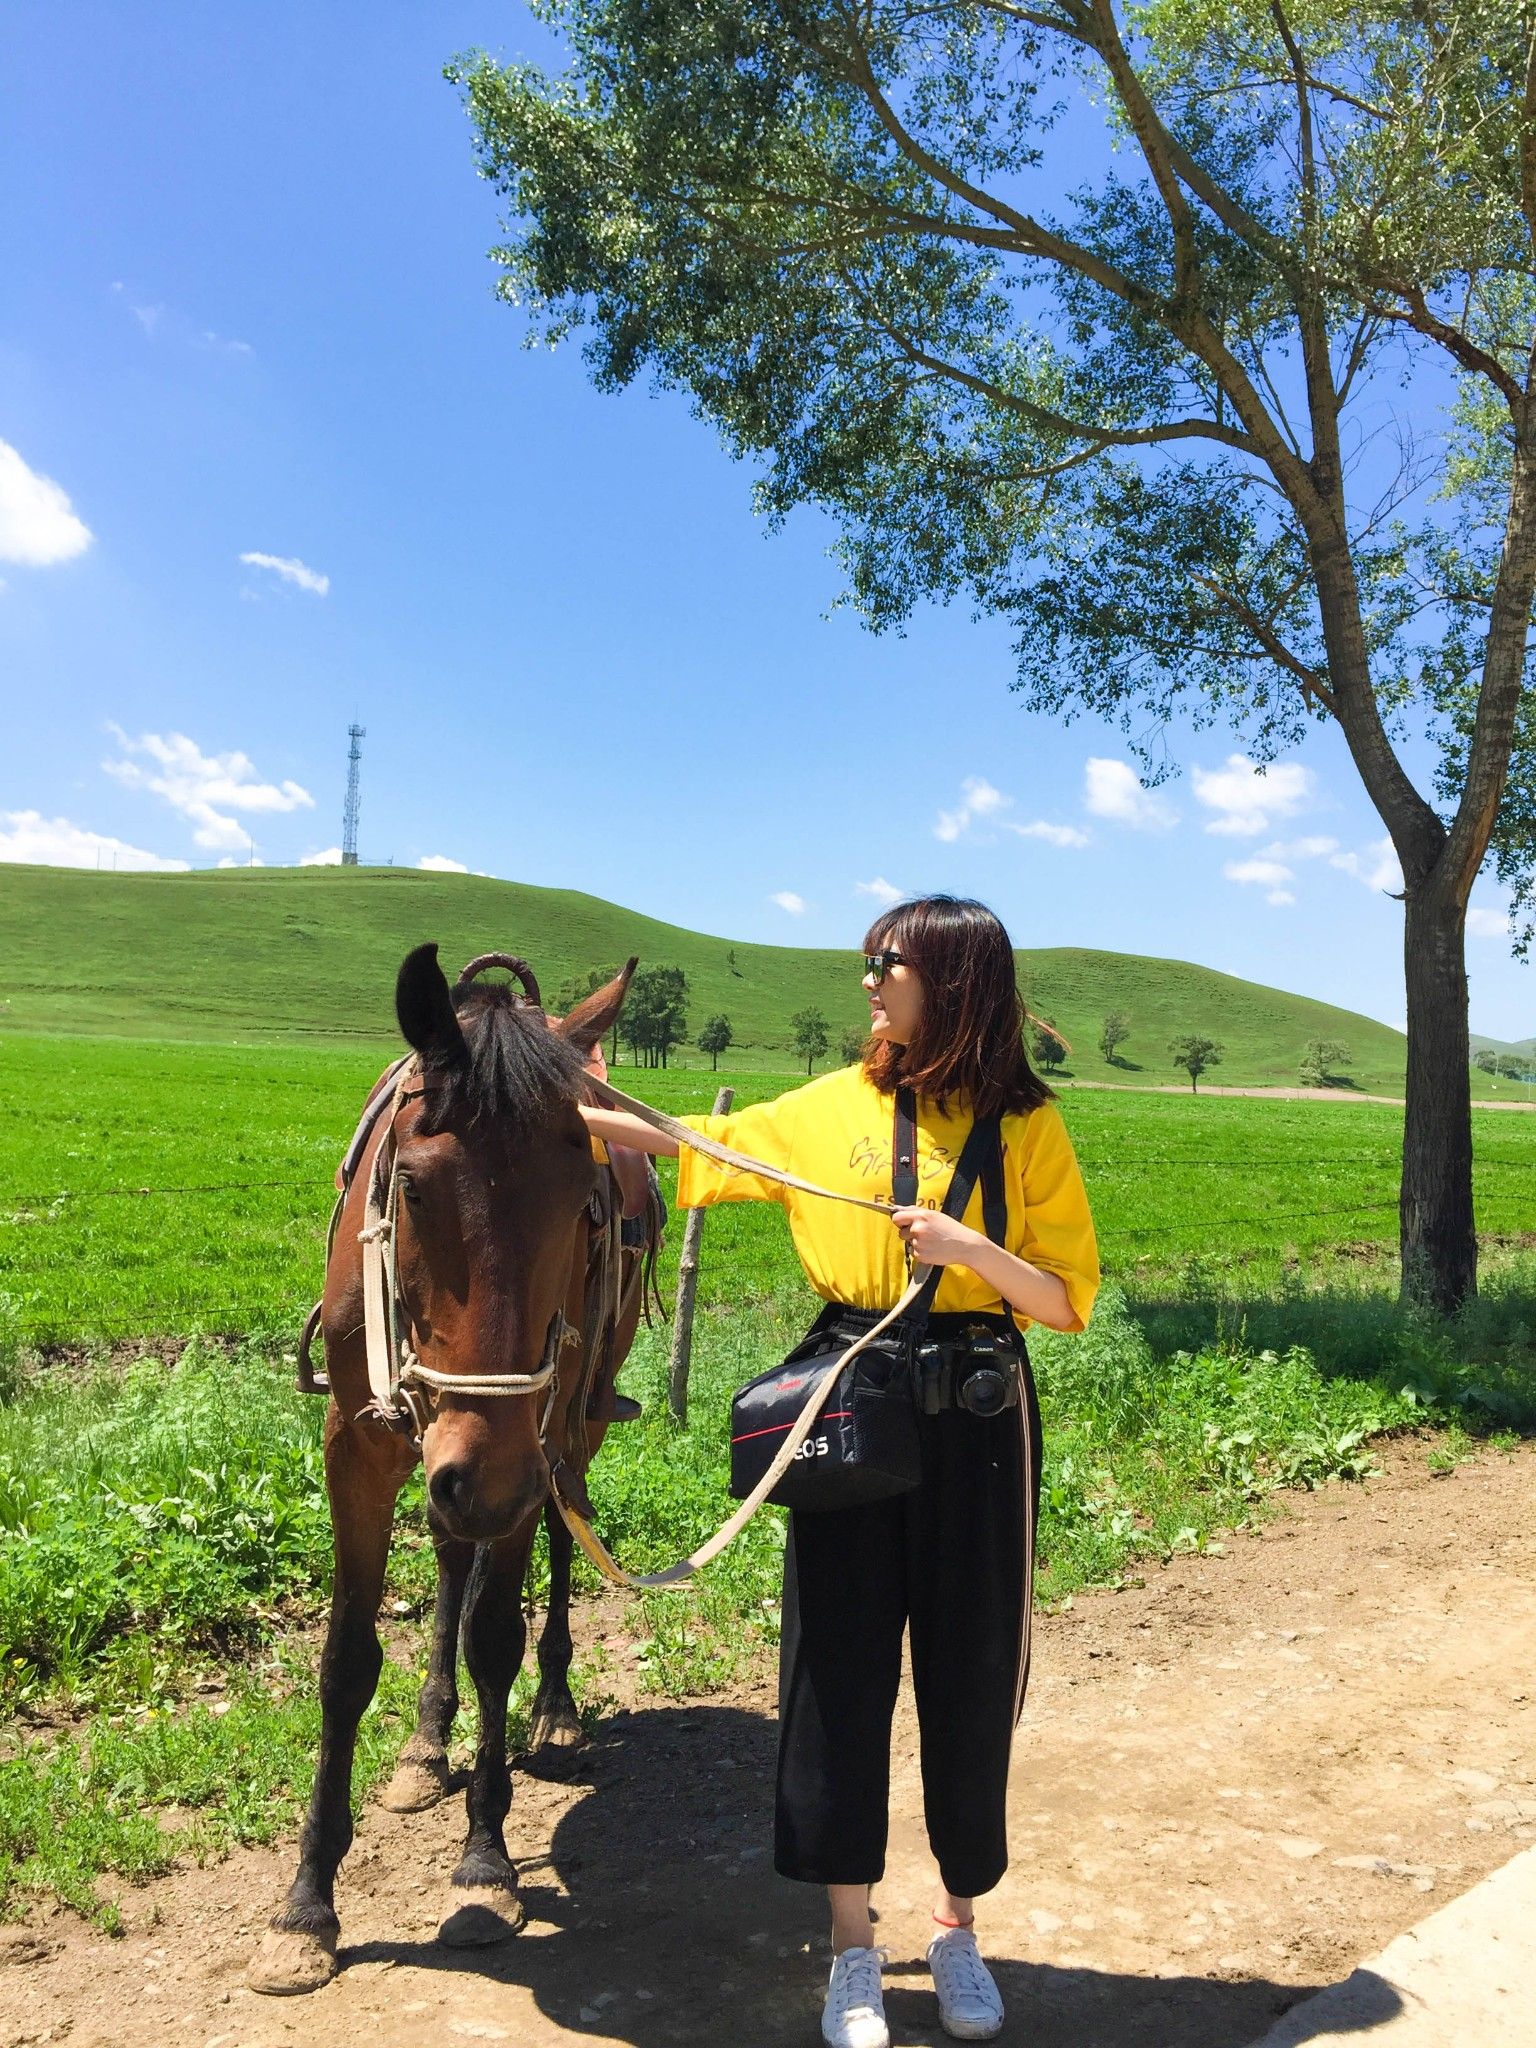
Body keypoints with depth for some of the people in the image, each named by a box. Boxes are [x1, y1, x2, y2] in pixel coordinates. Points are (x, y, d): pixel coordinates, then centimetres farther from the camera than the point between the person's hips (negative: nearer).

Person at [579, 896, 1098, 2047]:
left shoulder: (1028, 1126, -3)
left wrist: (968, 1246, -20)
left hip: (977, 1418, -2)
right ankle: (853, 1944, 25)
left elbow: (1068, 1301, -4)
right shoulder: (834, 1108, 5)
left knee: (972, 1673, 10)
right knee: (841, 1668, 7)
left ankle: (959, 1926, 33)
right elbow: (704, 1148, 11)